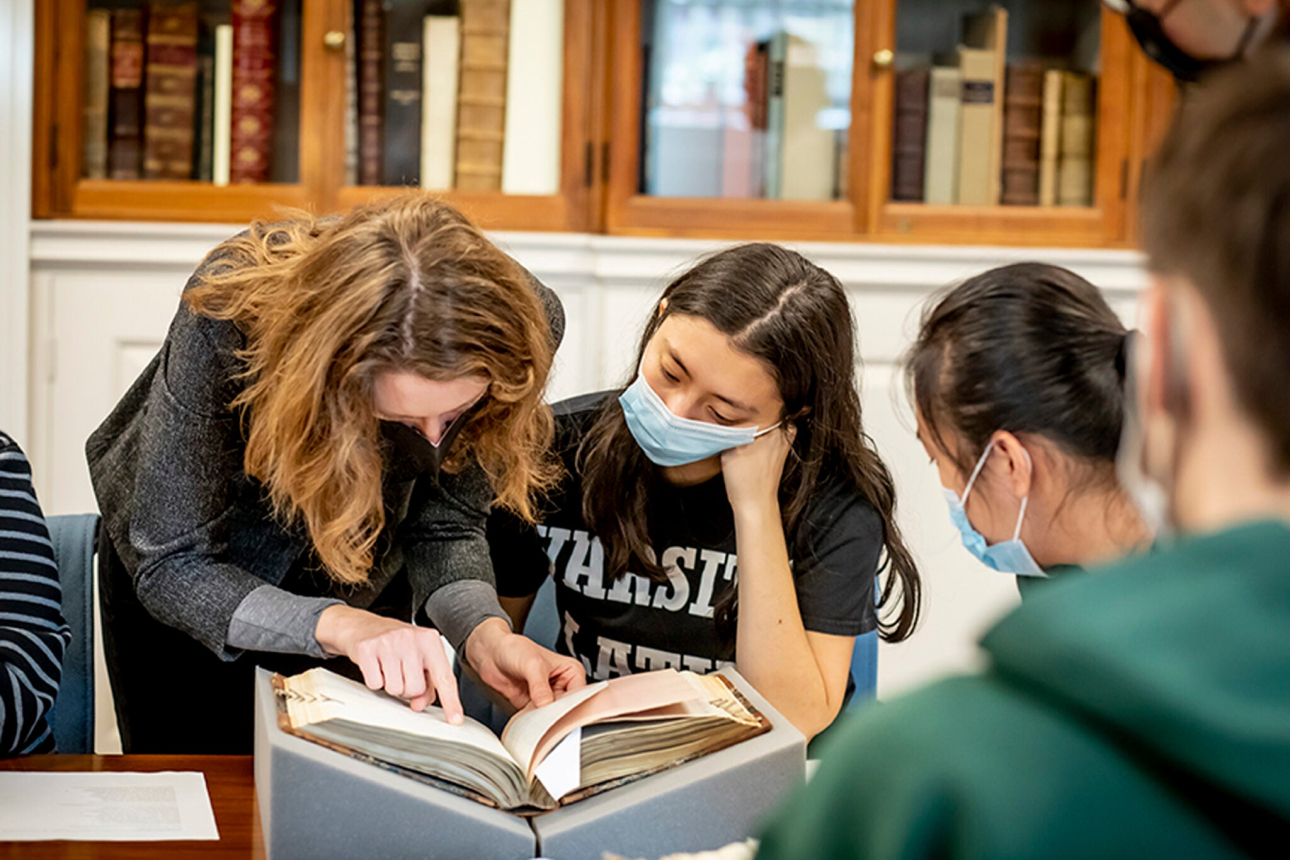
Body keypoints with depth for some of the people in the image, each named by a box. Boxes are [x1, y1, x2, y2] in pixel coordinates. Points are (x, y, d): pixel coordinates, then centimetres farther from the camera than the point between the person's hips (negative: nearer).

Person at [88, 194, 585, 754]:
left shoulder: (527, 321, -31)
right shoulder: (227, 319, -40)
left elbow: (446, 521, -18)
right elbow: (169, 567, -35)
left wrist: (484, 633, -37)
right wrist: (340, 626, -50)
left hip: (361, 580, 2)